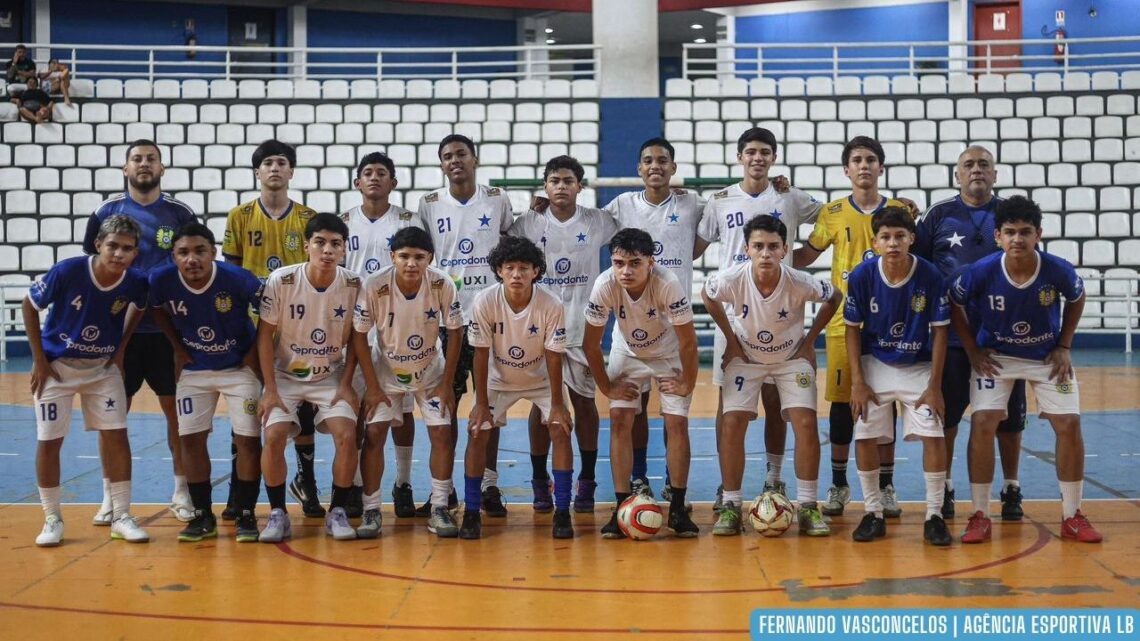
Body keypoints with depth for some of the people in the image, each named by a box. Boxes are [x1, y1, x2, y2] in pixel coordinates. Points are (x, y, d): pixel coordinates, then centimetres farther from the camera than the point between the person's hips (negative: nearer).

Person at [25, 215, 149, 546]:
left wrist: (121, 348, 2)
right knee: (49, 441, 0)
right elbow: (30, 306, -11)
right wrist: (39, 360, -10)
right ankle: (52, 519, 14)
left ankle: (121, 517, 8)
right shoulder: (67, 271, -26)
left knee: (116, 435, -3)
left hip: (104, 367, 2)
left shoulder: (136, 282, -18)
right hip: (57, 365, -2)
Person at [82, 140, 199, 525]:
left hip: (169, 329, 0)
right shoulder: (106, 213, 3)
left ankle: (182, 492, 16)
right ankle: (111, 496, 15)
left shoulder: (181, 214, 2)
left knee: (177, 408, 4)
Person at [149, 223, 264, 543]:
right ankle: (203, 516, 13)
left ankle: (246, 516, 7)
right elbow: (158, 310, 5)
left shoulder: (236, 278, -27)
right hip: (194, 370, 2)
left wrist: (256, 350, -8)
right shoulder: (162, 280, -19)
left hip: (240, 367, -2)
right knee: (191, 439, 1)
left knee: (248, 439, -5)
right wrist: (178, 349, 2)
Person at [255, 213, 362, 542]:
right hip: (285, 374, -1)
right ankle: (277, 514, -1)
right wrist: (270, 390, -12)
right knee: (274, 435, -20)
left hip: (331, 376, 1)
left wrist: (346, 385, -6)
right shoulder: (281, 280, -17)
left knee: (347, 435, -18)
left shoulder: (353, 285, -12)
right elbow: (265, 336, -10)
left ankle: (337, 512, 0)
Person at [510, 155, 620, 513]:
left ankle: (587, 481, 15)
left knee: (584, 402, 5)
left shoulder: (598, 222, -1)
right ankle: (540, 481, 13)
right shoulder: (528, 224, -1)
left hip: (583, 327, 0)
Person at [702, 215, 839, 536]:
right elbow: (707, 295, -3)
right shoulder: (732, 279, -28)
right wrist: (730, 338, -2)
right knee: (732, 423, -11)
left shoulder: (800, 283, -29)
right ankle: (731, 506, 3)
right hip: (745, 356, 0)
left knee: (806, 423, -12)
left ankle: (808, 506, 2)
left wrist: (809, 340, -6)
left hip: (792, 357, 0)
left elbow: (833, 298, -7)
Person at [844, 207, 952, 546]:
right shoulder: (861, 276, -15)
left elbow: (939, 331, -9)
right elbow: (853, 329, -4)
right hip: (875, 365, 1)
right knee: (865, 437, -5)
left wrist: (935, 386, -11)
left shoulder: (931, 276, -17)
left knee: (934, 436, -11)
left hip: (919, 367, -1)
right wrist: (857, 382, -9)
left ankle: (934, 515, 3)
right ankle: (873, 514, 11)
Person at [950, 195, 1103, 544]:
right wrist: (973, 351, -6)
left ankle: (1072, 516, 9)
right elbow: (954, 305, -5)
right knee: (982, 424, -14)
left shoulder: (1060, 271, -22)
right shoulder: (981, 272, -24)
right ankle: (980, 515, -2)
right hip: (995, 356, -1)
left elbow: (1076, 300, 2)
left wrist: (1064, 347, -2)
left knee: (1069, 425, -6)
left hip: (1048, 357, 1)